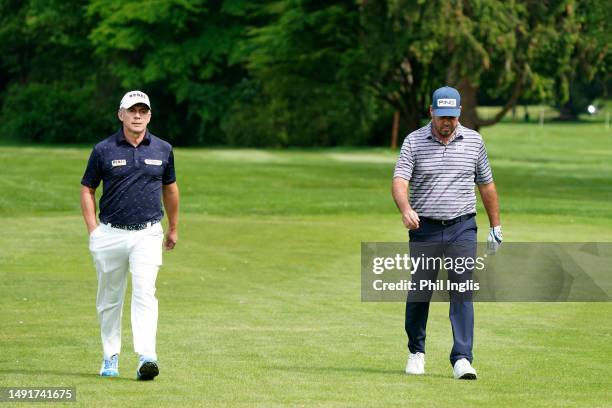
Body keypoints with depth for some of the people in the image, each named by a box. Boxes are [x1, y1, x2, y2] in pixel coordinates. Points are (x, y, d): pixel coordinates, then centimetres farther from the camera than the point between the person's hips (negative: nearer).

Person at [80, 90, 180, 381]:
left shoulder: (162, 149, 5)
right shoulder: (104, 150, 0)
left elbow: (170, 188, 19)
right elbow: (87, 189, 7)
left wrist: (174, 228, 26)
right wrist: (93, 230, -3)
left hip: (147, 234, 0)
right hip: (110, 234, 0)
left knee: (145, 292, -16)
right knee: (109, 299, 9)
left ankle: (146, 357, -26)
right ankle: (110, 357, 23)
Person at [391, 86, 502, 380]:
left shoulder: (473, 141, 6)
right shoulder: (414, 142, -1)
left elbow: (486, 185, 15)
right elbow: (399, 181, -13)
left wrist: (495, 226, 15)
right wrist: (406, 209, -33)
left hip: (462, 228, 1)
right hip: (424, 229, -1)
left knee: (462, 292, -8)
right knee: (419, 292, 5)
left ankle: (462, 359, -10)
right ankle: (416, 352, 24)